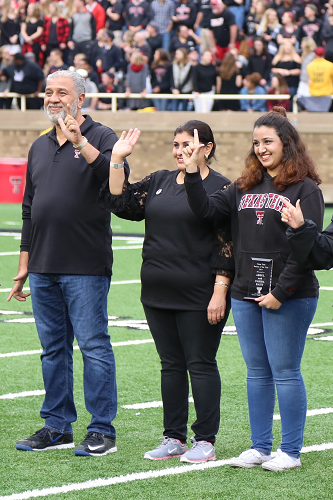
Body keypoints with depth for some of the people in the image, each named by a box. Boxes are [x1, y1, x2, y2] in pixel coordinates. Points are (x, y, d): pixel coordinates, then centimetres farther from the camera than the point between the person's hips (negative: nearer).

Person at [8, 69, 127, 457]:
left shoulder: (100, 137, -2)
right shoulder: (40, 146, 17)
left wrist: (81, 142, -27)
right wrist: (24, 266, 19)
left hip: (85, 268, -6)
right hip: (43, 268, 7)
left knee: (94, 347, -4)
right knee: (52, 349, 11)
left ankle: (102, 431, 1)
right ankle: (57, 428, 18)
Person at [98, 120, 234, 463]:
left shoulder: (220, 188, -6)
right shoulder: (160, 182, 13)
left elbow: (227, 246, -10)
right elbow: (121, 203, 7)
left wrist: (220, 292, -16)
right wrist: (117, 160, -1)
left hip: (199, 297, -6)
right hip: (158, 293, 6)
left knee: (200, 364, -1)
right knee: (171, 365, 11)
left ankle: (205, 440, 7)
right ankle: (174, 438, 17)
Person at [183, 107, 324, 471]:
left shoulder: (304, 189, -6)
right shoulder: (245, 187, 14)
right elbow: (206, 210, 6)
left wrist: (280, 291, -16)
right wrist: (192, 173, -6)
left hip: (288, 298, -6)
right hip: (245, 295, 6)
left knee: (285, 372, -1)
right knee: (257, 372, 12)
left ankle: (290, 451, 8)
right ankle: (259, 447, 20)